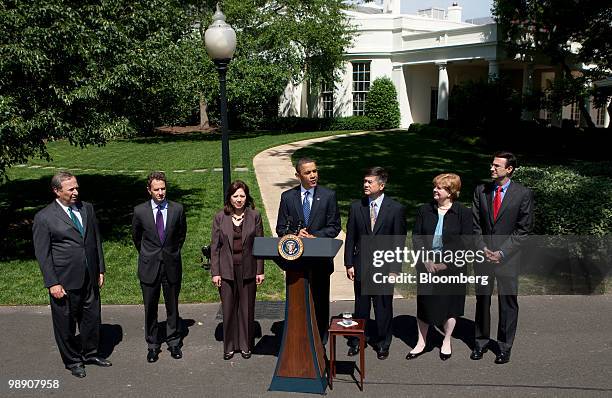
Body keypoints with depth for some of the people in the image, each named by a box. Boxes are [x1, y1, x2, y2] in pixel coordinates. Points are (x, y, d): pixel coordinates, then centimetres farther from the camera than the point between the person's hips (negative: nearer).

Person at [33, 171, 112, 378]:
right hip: (64, 281, -4)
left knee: (92, 317, 15)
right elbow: (42, 254, -8)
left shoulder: (87, 209, 5)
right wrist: (52, 283, -12)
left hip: (89, 278, 5)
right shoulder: (44, 218, -9)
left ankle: (90, 353, 36)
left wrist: (100, 270, 10)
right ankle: (73, 361, 29)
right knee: (65, 323, 9)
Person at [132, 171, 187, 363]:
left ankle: (174, 342, 28)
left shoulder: (177, 209, -4)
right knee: (150, 309, 10)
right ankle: (152, 345, 26)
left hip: (171, 266, 1)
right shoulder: (140, 211, -6)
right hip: (149, 267, 0)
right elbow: (136, 236, 11)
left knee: (172, 307, 11)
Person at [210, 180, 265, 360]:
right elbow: (215, 246, 1)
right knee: (228, 308, 7)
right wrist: (215, 272, -3)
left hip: (247, 269, 0)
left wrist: (260, 271, 0)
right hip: (227, 270, 0)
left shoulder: (254, 216, -1)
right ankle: (229, 346, 22)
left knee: (247, 308, 9)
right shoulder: (220, 217, -1)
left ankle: (246, 345, 24)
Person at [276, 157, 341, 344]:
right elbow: (281, 228, 4)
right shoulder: (287, 197, 3)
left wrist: (314, 236, -16)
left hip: (320, 258, -1)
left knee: (320, 300, 8)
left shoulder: (328, 196, -1)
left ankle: (320, 341, 22)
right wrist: (296, 236, -16)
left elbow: (334, 227, -2)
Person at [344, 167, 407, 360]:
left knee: (383, 308, 10)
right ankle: (357, 341, 29)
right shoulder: (356, 207, 1)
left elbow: (399, 240, -3)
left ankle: (383, 343, 27)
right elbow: (350, 238, 4)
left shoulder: (396, 209, -6)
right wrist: (349, 264, 0)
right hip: (361, 266, 2)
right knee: (361, 306, 13)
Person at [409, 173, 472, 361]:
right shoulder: (425, 210, 3)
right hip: (427, 264, 2)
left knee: (450, 303, 8)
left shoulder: (463, 213, -6)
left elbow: (464, 242, -8)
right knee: (424, 302, 7)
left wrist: (445, 263, -12)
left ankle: (446, 342, 28)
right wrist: (426, 259, -9)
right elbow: (416, 236, 3)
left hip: (451, 266, -2)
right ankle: (421, 343, 21)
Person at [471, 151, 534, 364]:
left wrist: (502, 252, -12)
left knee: (508, 302, 6)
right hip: (483, 255, 3)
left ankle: (504, 347, 21)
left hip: (508, 257, -3)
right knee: (482, 300, 11)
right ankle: (481, 342, 25)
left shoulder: (523, 193, -5)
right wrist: (483, 248, -6)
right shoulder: (481, 190, 4)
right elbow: (475, 224, 7)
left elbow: (524, 229, -6)